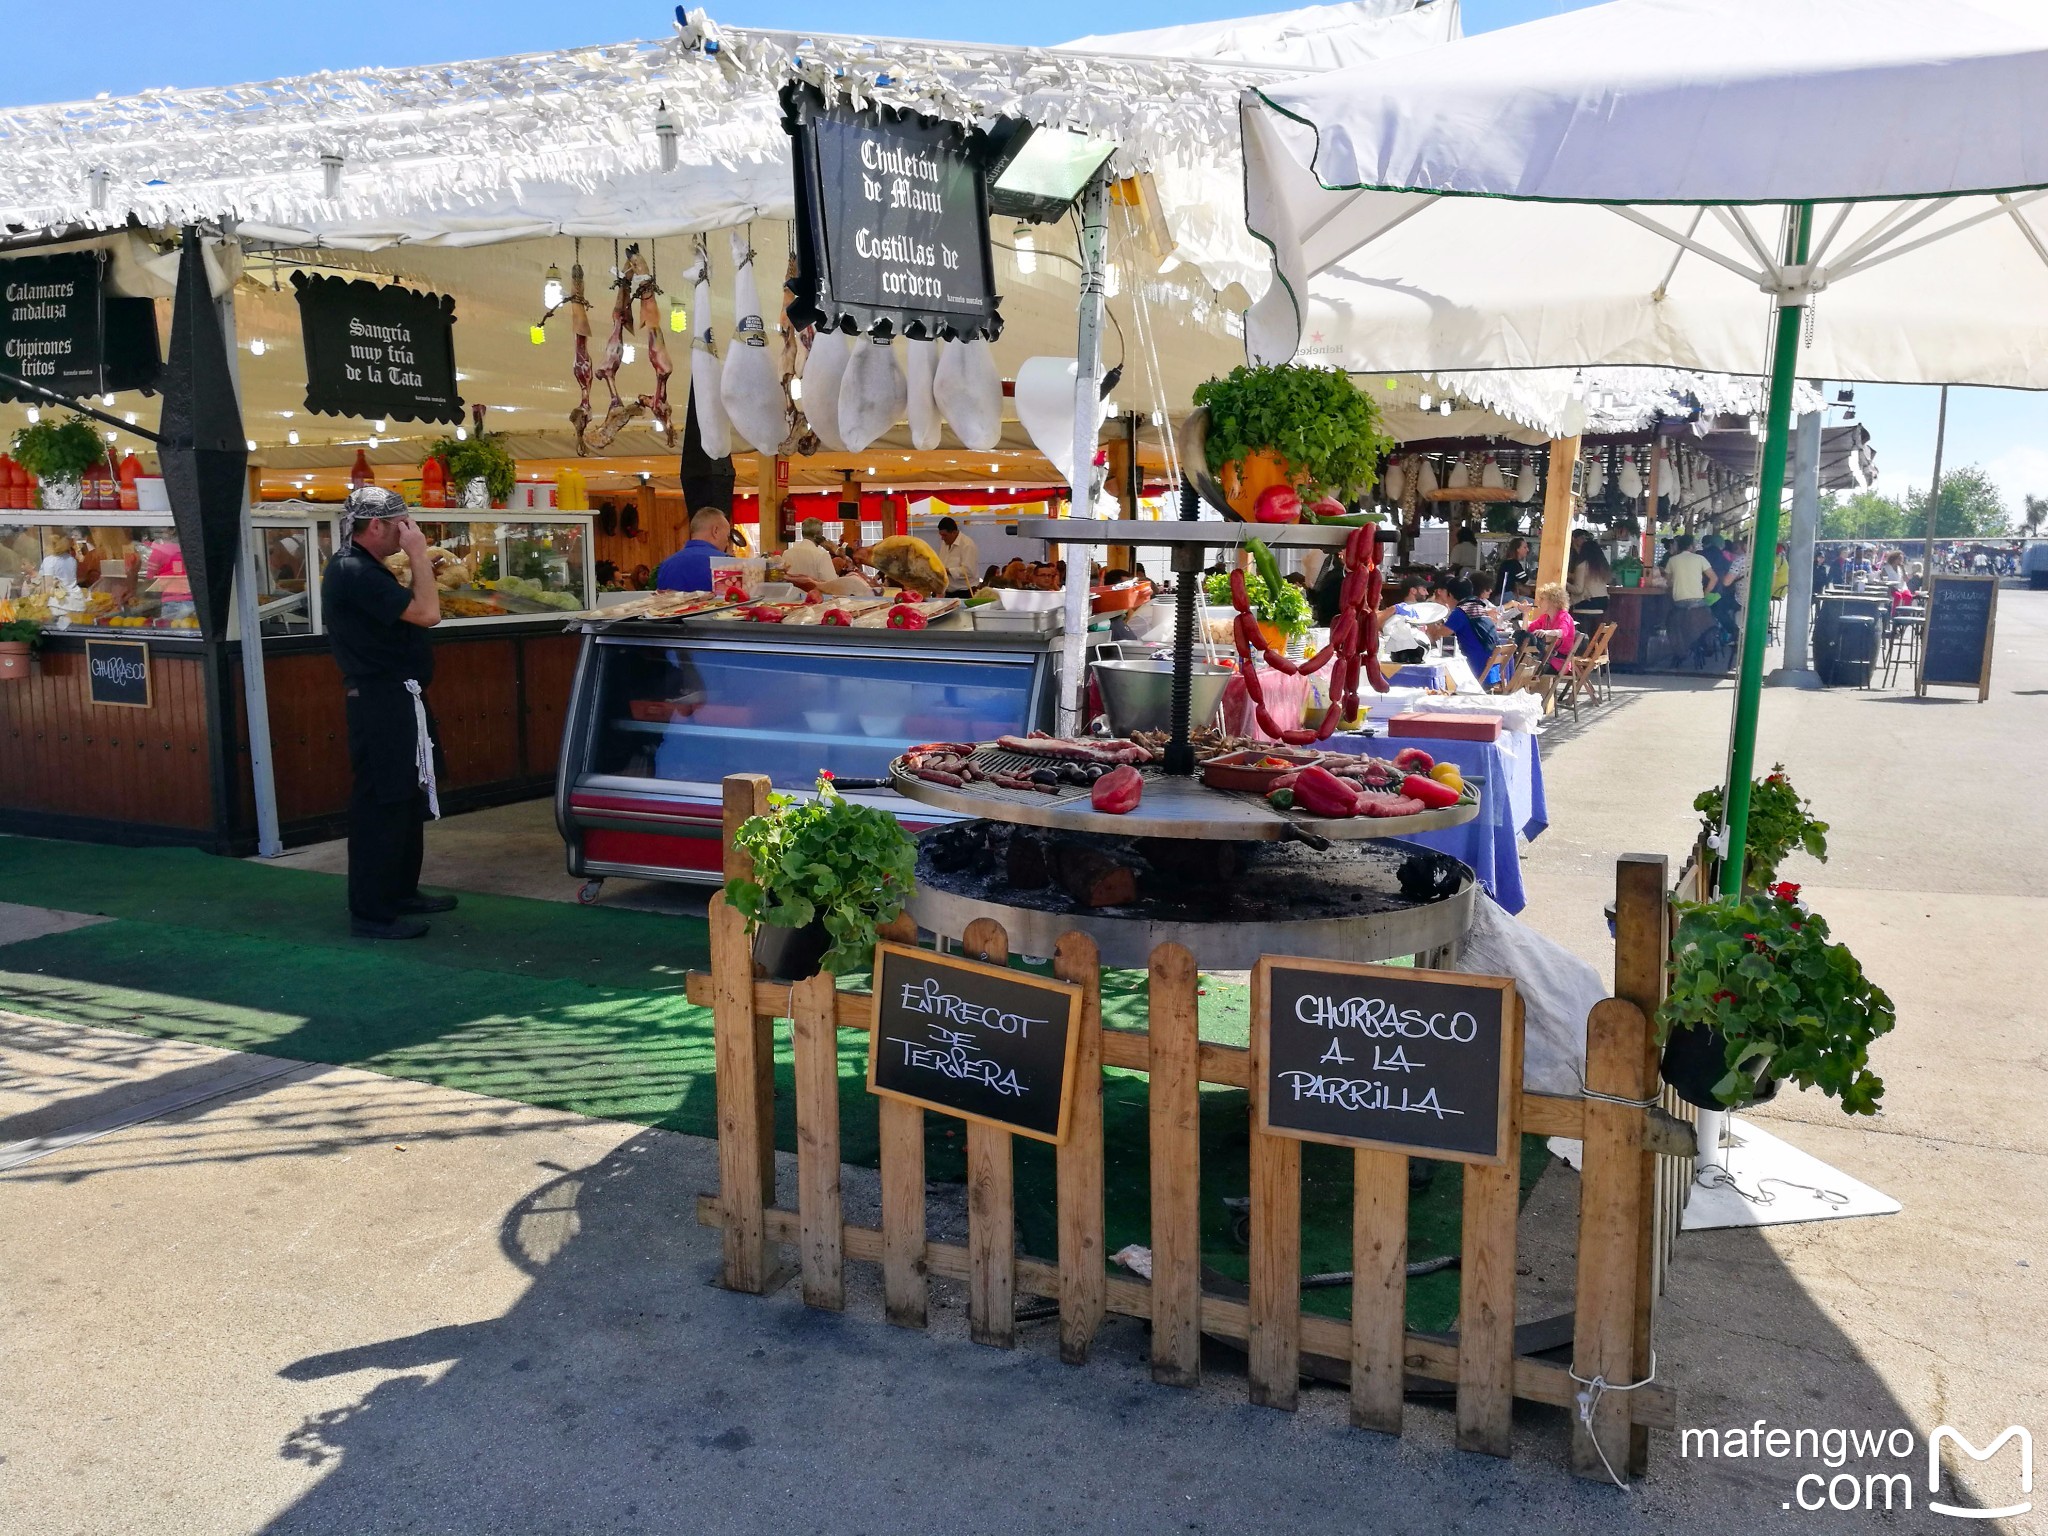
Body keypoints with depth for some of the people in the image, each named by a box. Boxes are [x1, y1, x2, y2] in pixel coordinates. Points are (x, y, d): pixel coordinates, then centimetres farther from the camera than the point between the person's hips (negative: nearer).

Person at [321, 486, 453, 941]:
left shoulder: (362, 568, 15)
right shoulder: (353, 572, -19)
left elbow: (406, 608, 19)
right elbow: (427, 614, -22)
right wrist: (419, 554, -16)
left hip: (395, 701, 11)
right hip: (384, 704, -11)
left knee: (406, 800, 18)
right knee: (381, 806, -6)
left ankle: (402, 892, 30)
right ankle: (371, 913, 0)